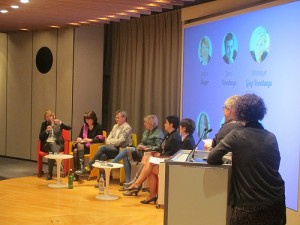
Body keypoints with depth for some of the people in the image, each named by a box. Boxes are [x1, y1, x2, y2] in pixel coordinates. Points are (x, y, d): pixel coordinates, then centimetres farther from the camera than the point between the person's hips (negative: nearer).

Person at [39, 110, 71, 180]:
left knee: (51, 151, -34)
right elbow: (40, 137, 8)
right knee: (51, 144, -36)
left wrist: (61, 123, -19)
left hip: (57, 144, 0)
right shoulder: (44, 124, 13)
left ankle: (50, 173, -40)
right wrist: (46, 131, -10)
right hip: (46, 144, 0)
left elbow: (69, 128, -6)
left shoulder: (58, 123, 10)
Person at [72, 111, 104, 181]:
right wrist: (79, 139, -2)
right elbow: (80, 136, 22)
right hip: (83, 145, 4)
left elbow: (100, 139, -7)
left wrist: (90, 140, -19)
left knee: (80, 146, -33)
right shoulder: (84, 126, 19)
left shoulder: (98, 126, 4)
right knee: (75, 150, -29)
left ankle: (81, 167, -37)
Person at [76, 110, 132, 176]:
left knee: (102, 148, -25)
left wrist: (110, 142, -1)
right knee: (103, 156, -28)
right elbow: (109, 138, 19)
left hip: (120, 150, -6)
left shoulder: (127, 128, -3)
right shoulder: (115, 126, 23)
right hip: (112, 149, 6)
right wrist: (108, 141, -3)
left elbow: (120, 141, -13)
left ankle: (88, 168, -21)